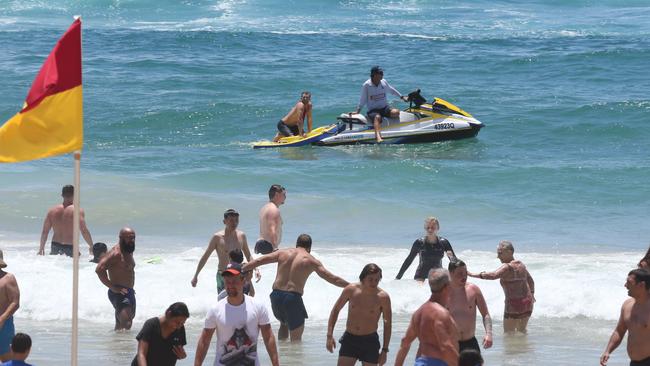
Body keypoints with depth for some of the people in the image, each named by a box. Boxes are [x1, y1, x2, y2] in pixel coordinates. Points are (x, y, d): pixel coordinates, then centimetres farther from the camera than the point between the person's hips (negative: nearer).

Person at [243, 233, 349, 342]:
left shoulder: (283, 253, 9)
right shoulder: (311, 261, 1)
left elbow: (259, 261, 10)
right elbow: (332, 279, -1)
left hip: (276, 295, 4)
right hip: (293, 297, -4)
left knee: (284, 323, 30)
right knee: (296, 337, 4)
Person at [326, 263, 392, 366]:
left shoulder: (383, 297, -11)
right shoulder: (351, 290, -7)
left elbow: (388, 324, -1)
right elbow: (336, 310, 6)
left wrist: (384, 350, -3)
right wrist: (329, 335, -1)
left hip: (370, 341, -1)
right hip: (349, 339, 1)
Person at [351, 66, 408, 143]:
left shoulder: (384, 82, 7)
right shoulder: (366, 85, -4)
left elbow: (391, 90, 24)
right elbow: (363, 100, 3)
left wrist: (402, 97, 30)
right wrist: (357, 111, 0)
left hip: (385, 108, 5)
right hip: (373, 110, -5)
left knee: (396, 112, -27)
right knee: (377, 117, -39)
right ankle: (378, 137, -60)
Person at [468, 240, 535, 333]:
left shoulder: (507, 267, -17)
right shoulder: (521, 265, 10)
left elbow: (493, 275, -34)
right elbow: (531, 281, 23)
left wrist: (472, 274, -35)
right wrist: (532, 294, 39)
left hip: (514, 304, -8)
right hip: (527, 302, 8)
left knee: (509, 333, 1)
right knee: (521, 330, 23)